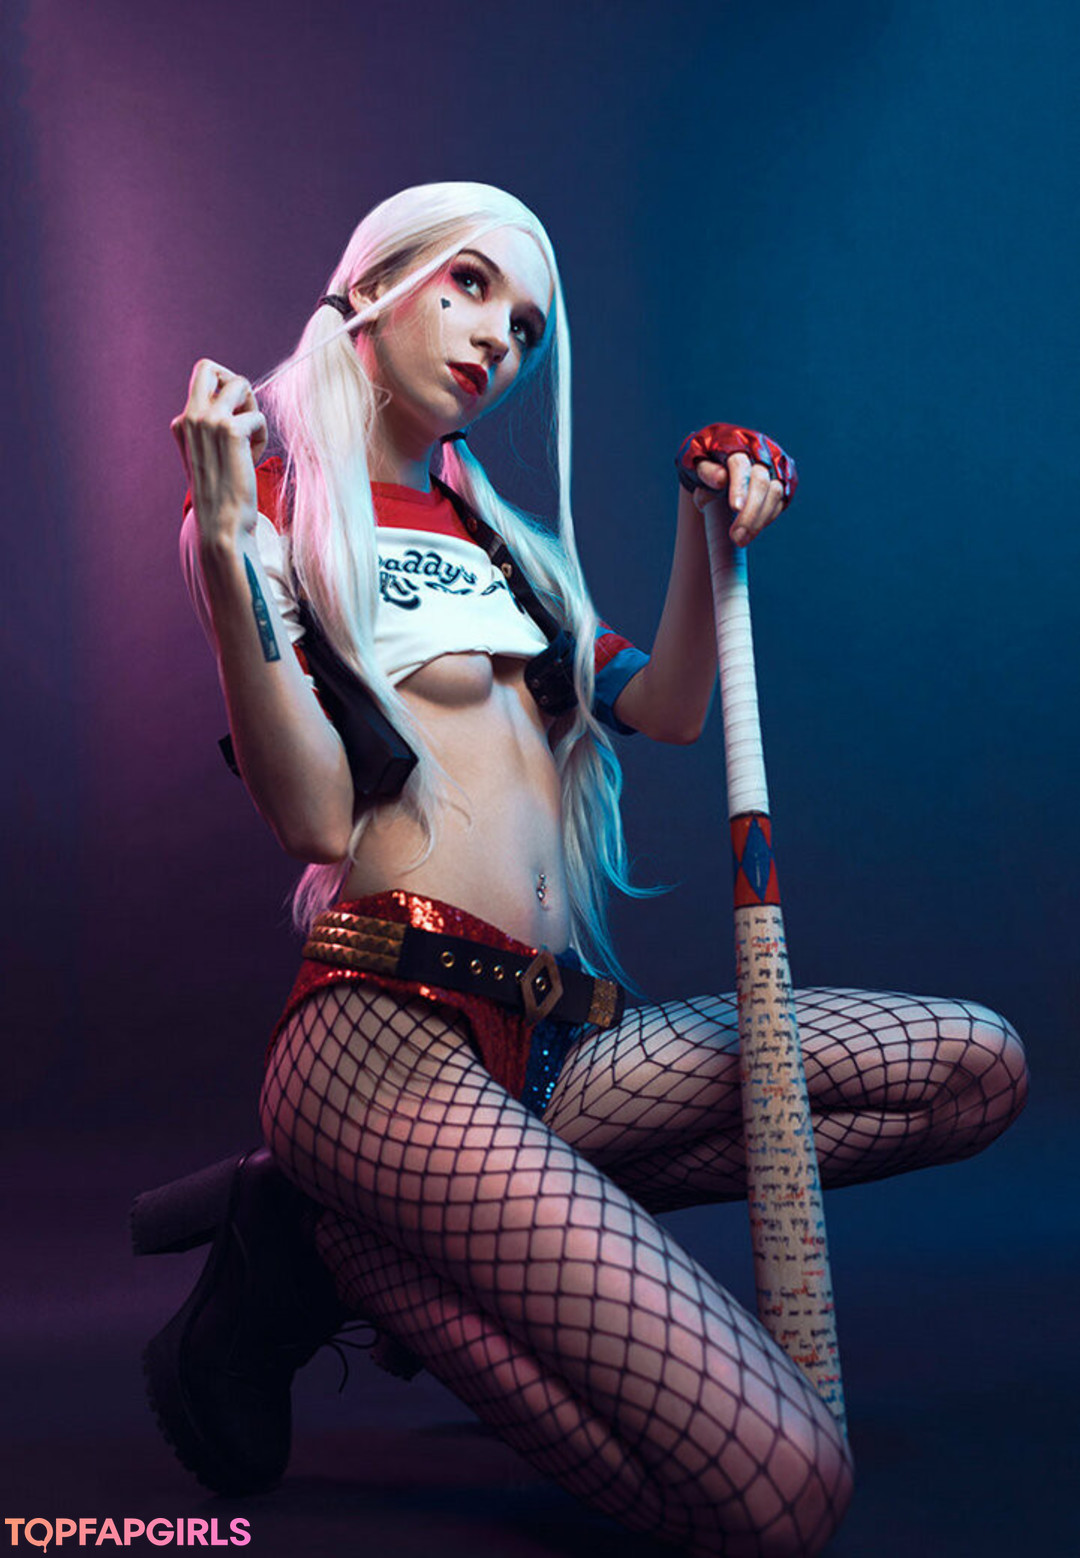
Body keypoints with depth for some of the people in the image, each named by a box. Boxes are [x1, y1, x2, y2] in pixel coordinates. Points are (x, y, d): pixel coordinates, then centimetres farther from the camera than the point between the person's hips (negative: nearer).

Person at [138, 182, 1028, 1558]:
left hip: (551, 1043, 9)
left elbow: (665, 710, 19)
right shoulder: (283, 508, 1)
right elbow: (314, 820, -12)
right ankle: (336, 1243, 0)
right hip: (392, 1038, -9)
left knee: (974, 1068, 3)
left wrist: (706, 523, 9)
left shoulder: (487, 531, 23)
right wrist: (226, 545, -20)